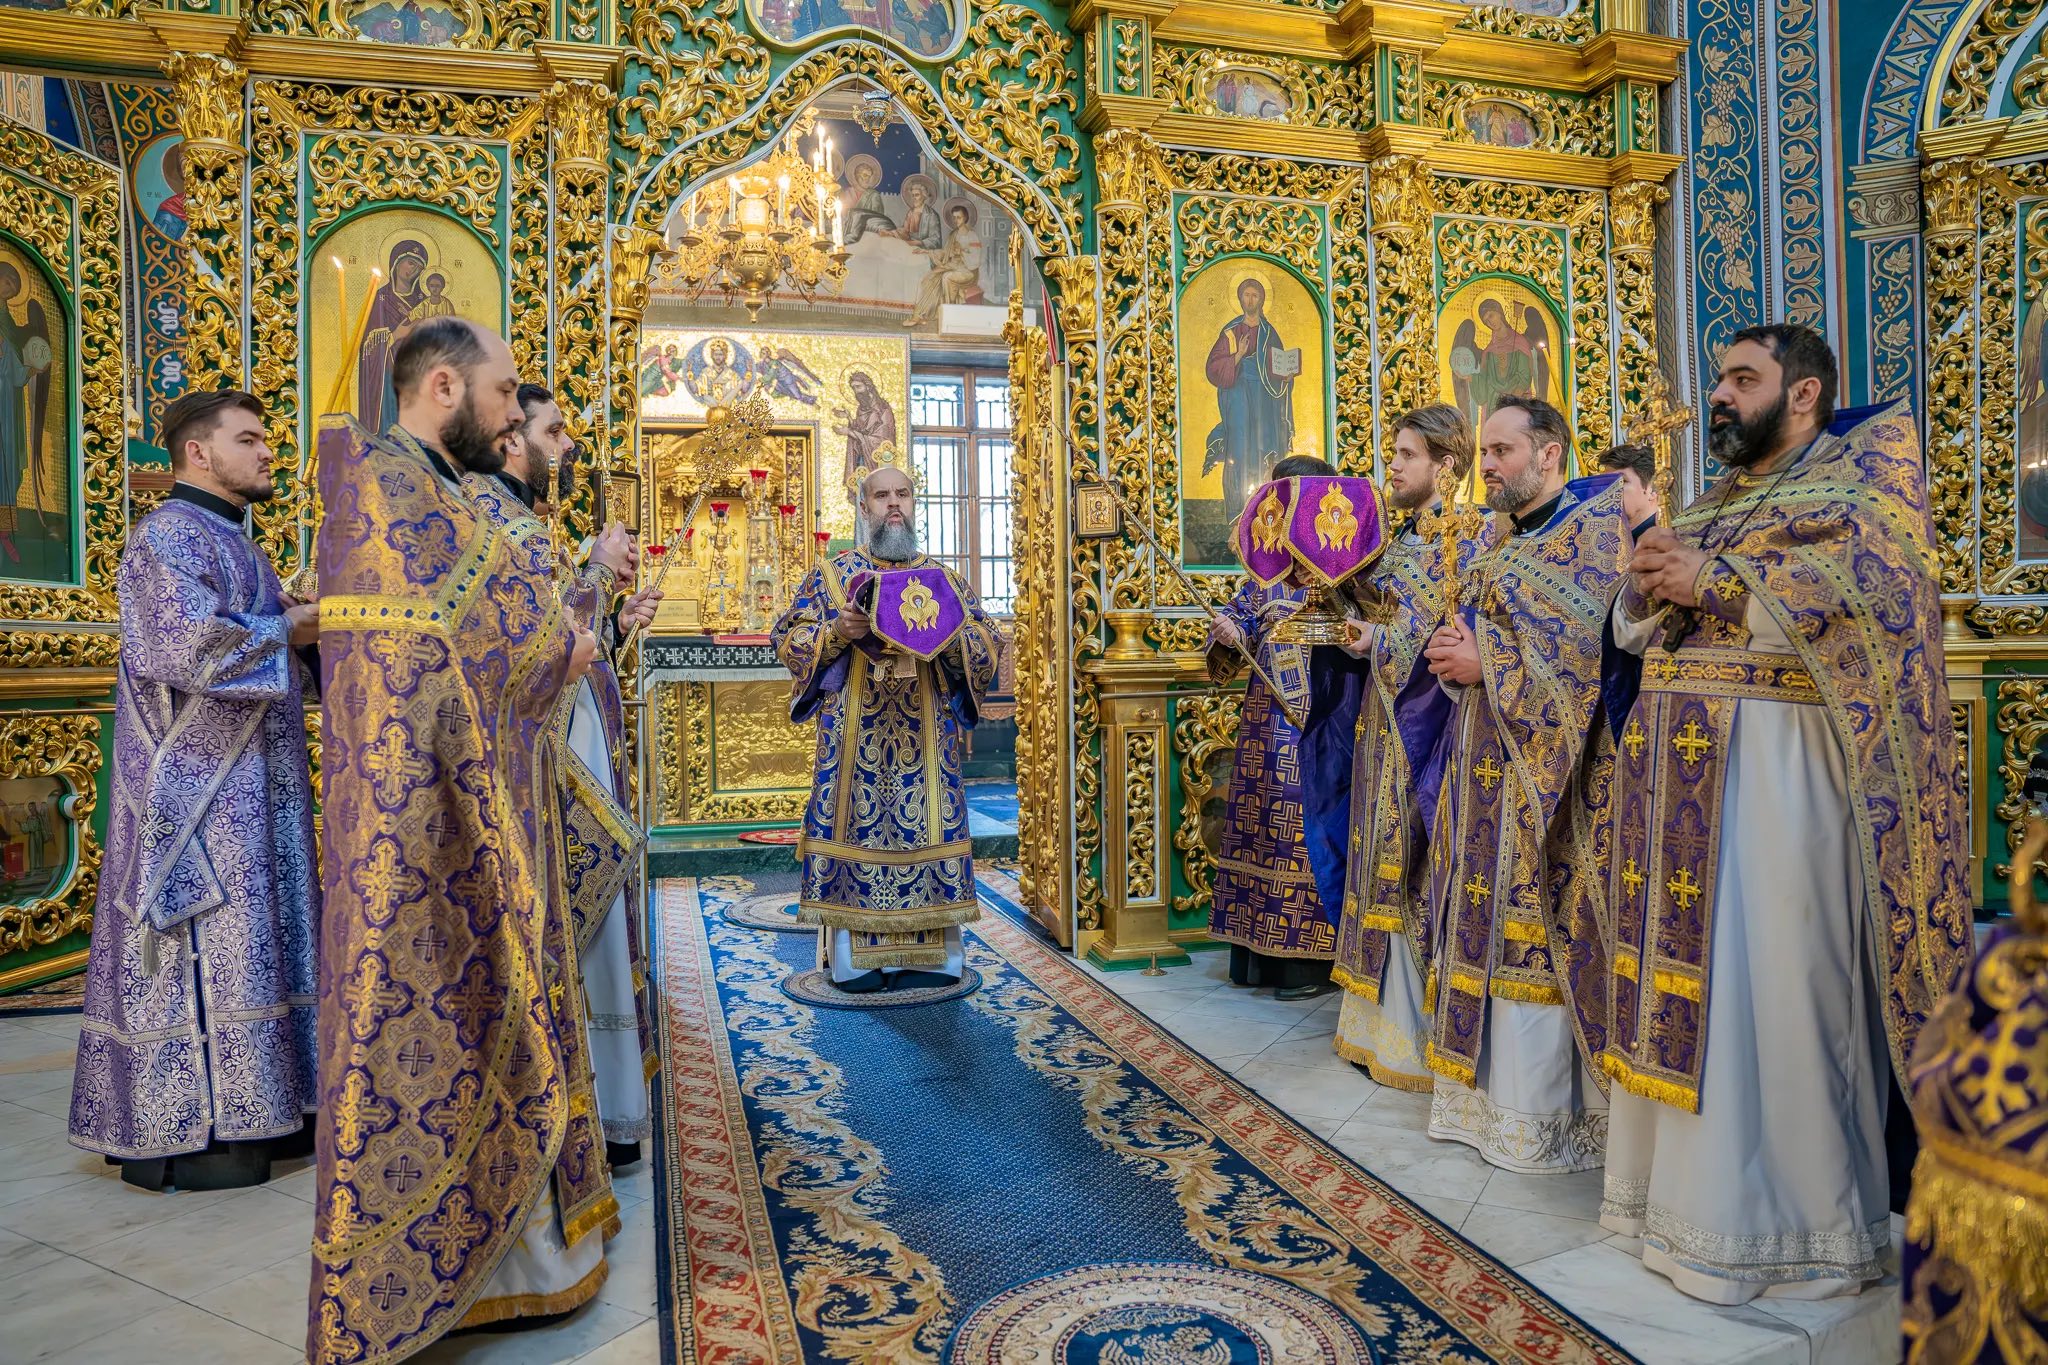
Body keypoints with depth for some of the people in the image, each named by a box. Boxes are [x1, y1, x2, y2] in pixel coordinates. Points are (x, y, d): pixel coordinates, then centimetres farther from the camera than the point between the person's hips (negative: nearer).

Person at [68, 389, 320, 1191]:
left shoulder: (230, 541, 19)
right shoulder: (169, 535, -10)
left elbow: (266, 649, 21)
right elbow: (195, 648, -24)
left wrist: (309, 625, 4)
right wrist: (292, 625, -11)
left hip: (245, 783, 10)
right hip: (198, 784, -10)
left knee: (237, 939, 12)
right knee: (198, 945, -6)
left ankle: (231, 1108, 20)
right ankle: (174, 1135, 3)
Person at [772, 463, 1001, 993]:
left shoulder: (944, 579, 13)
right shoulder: (831, 574, 10)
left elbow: (989, 646, 8)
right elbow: (788, 639, 4)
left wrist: (950, 636, -12)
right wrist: (839, 631, -13)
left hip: (926, 731, 2)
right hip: (853, 729, -1)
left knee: (926, 824, 0)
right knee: (854, 822, -4)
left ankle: (928, 953, 8)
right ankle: (854, 957, 4)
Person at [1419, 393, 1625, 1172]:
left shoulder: (1597, 529, -7)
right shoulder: (1504, 542, 19)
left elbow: (1596, 651, -17)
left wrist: (1487, 664, -16)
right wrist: (1457, 655, 0)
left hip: (1545, 764, -8)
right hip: (1489, 762, 8)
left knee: (1535, 929, -5)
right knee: (1491, 924, 10)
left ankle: (1543, 1118, 7)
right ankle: (1493, 1090, 21)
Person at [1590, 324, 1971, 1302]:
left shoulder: (1870, 455, 5)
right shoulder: (1707, 502, 22)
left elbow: (1875, 573, -13)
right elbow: (1637, 629, 20)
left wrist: (1715, 581, -12)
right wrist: (1647, 586, -1)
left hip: (1776, 756, -6)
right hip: (1678, 759, 6)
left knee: (1770, 981, -4)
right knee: (1683, 973, 7)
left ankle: (1794, 1223, 10)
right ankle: (1685, 1185, 18)